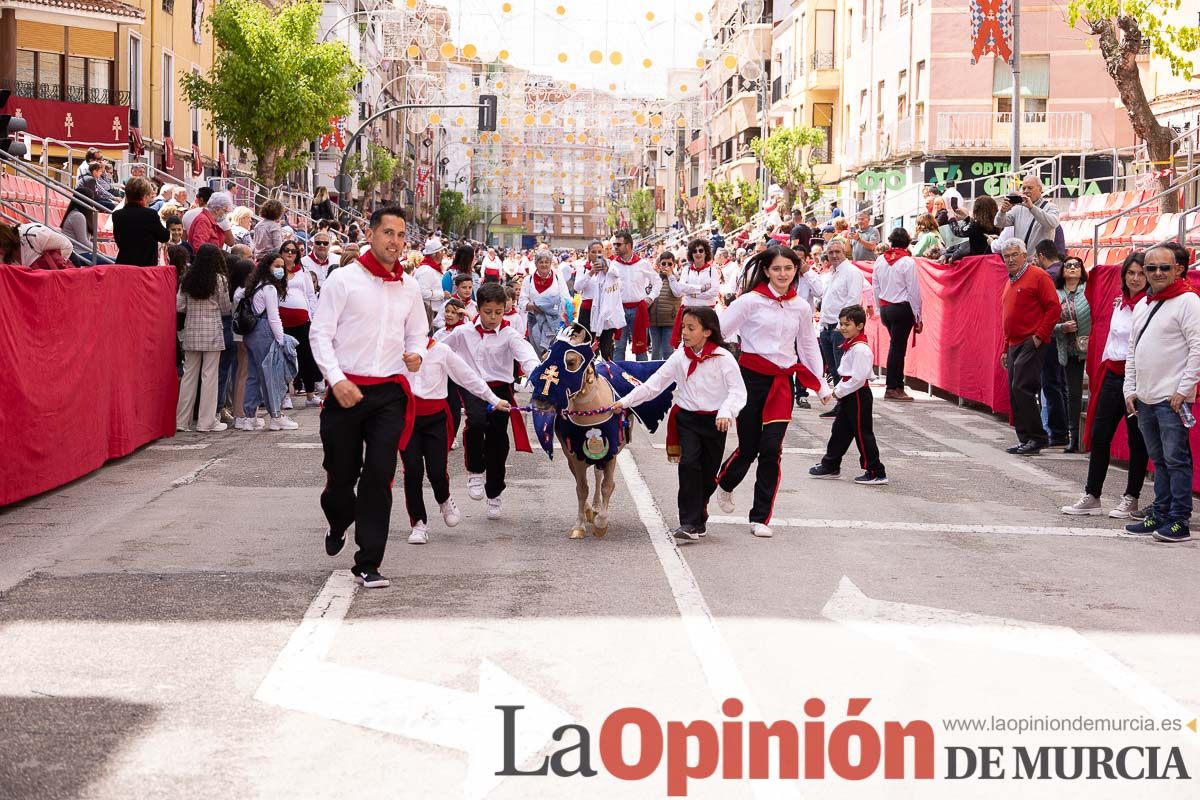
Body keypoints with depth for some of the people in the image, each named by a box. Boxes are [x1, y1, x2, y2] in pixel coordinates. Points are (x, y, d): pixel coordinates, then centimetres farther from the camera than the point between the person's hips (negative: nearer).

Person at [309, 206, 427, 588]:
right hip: (347, 391, -2)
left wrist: (415, 354, -1)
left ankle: (368, 563, 2)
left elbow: (417, 333, 22)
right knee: (341, 474, 8)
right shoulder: (344, 278, -4)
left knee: (379, 477, -5)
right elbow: (320, 334, -5)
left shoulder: (409, 287, 9)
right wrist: (337, 380, -16)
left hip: (390, 392, 2)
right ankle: (338, 525, 42)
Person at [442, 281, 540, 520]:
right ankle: (475, 471, -9)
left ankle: (494, 493, 23)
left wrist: (536, 372, -40)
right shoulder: (464, 333, 3)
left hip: (500, 389, 0)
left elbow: (525, 354, -22)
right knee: (477, 421, -31)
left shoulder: (509, 335, -5)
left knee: (497, 439, 4)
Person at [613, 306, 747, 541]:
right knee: (689, 463, -16)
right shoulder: (680, 357, 2)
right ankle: (690, 523, -16)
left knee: (709, 473, 6)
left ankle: (699, 513, 29)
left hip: (715, 421, -1)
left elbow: (738, 391, -11)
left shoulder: (723, 358, -8)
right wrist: (626, 401, -2)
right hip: (687, 418, 1)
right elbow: (653, 384, 4)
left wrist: (726, 412, -29)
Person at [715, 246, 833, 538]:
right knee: (748, 447, 3)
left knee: (771, 449, -6)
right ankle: (726, 484, 38)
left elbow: (808, 347, 19)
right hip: (751, 377, -3)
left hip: (782, 381, 3)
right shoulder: (751, 301, -5)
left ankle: (761, 518, 3)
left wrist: (821, 385, 20)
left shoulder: (801, 308, 8)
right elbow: (718, 331, -4)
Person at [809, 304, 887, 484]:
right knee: (840, 430, 17)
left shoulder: (860, 349, -20)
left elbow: (858, 378, -24)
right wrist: (838, 389, 9)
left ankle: (876, 473, 0)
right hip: (848, 395, 10)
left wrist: (840, 391, -16)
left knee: (863, 434, -5)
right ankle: (830, 466, 27)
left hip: (859, 395, -10)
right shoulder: (850, 346, 12)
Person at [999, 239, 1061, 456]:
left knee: (1022, 388, -15)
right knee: (1015, 394, 6)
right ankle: (1025, 440, 11)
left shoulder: (1038, 276, -5)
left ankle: (1036, 438, -9)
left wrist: (1039, 336, -15)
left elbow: (1054, 308, -11)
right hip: (1014, 345, 9)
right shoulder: (1010, 281, 20)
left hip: (1031, 344, -9)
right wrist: (1006, 349, 22)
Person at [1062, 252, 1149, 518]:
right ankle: (1091, 497, 16)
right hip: (1113, 375, 7)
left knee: (1137, 440, 4)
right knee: (1099, 435, 8)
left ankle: (1131, 500, 14)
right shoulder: (1119, 303, 11)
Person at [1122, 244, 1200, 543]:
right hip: (1144, 398, 8)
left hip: (1172, 398, -8)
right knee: (1159, 460, 13)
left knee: (1176, 459, -7)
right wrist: (1130, 389, 14)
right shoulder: (1142, 305, 16)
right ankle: (1159, 516, 19)